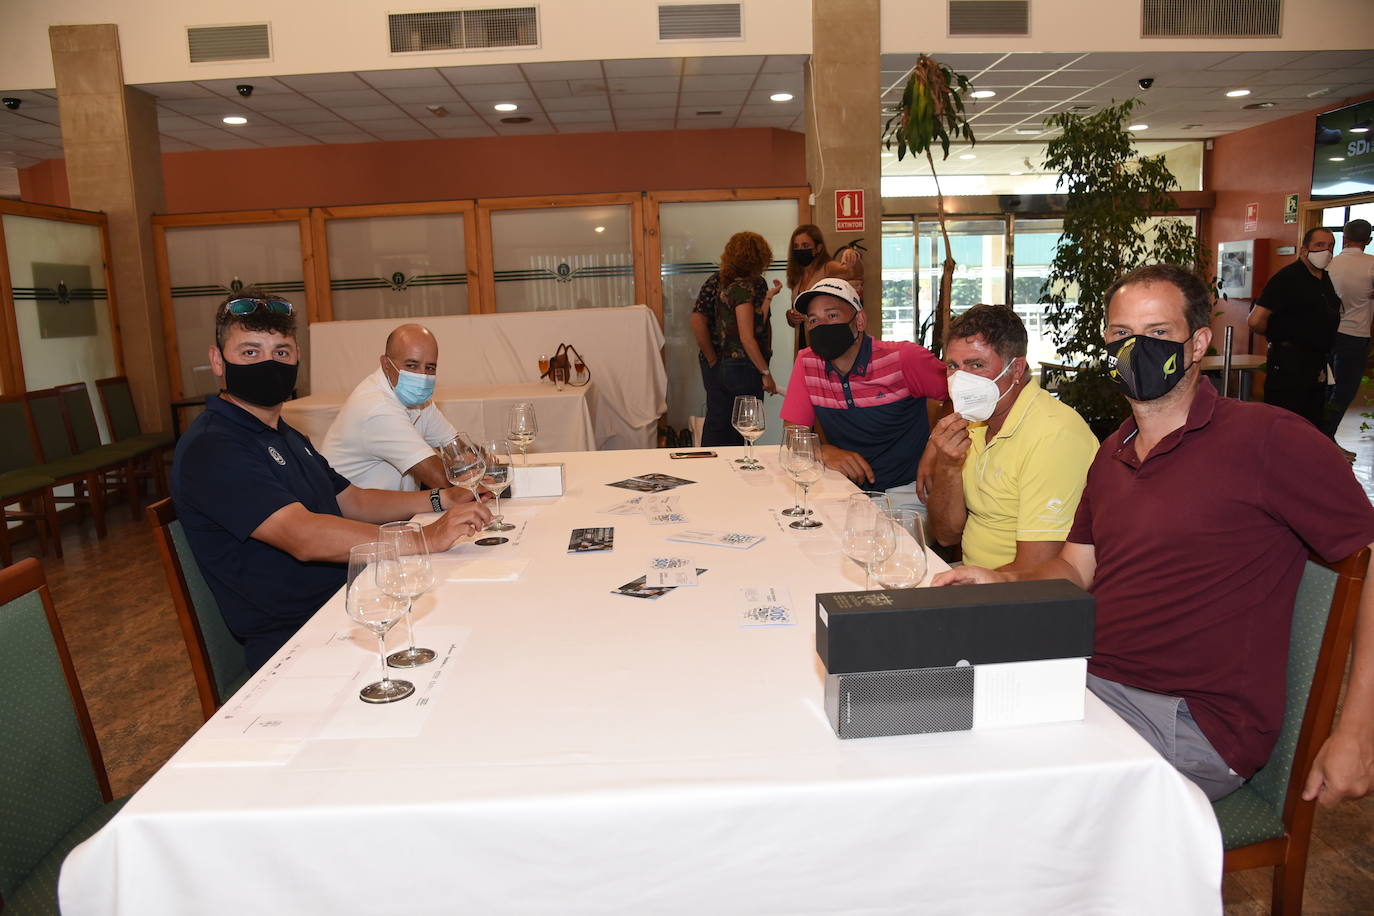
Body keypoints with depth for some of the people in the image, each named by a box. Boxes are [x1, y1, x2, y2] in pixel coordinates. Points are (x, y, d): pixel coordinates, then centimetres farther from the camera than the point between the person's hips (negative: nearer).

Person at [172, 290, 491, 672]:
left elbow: (353, 501, 23)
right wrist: (425, 539, -31)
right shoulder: (210, 449, -15)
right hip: (289, 642, -9)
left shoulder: (285, 436, 19)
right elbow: (304, 536, -27)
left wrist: (439, 499, 8)